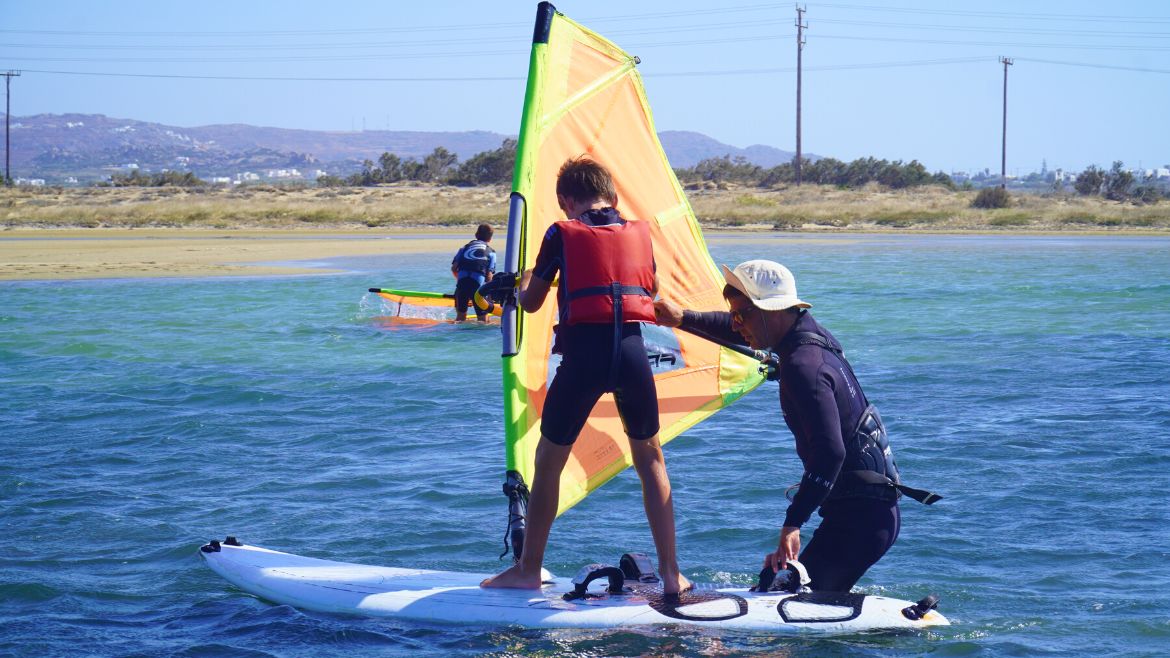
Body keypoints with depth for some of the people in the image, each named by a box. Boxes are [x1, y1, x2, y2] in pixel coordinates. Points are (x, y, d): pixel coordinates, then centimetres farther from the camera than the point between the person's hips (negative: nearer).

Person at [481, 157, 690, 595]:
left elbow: (530, 303, 12)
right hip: (633, 351, 3)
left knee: (548, 460, 12)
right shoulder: (639, 234, 13)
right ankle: (670, 573, 12)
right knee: (650, 458, 17)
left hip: (583, 353, -3)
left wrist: (526, 281, 34)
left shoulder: (562, 235, 4)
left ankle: (528, 570, 16)